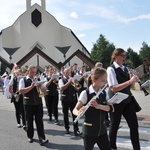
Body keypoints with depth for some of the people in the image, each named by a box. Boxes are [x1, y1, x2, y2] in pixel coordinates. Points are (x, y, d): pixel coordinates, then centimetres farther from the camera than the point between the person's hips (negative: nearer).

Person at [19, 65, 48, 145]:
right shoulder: (23, 80, -2)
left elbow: (44, 90, 8)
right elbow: (21, 91, -16)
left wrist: (40, 87, -15)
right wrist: (31, 86, -24)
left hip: (38, 102, 2)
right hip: (28, 103, -2)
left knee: (39, 121, -1)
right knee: (29, 121, 10)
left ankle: (42, 138, -1)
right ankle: (30, 136, 28)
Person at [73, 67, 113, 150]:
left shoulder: (104, 93, 1)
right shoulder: (85, 93, -14)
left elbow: (111, 108, -9)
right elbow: (75, 110, -15)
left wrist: (98, 106, -27)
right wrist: (79, 113, -39)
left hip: (102, 130, 5)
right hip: (89, 131, -4)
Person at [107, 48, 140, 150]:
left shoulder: (125, 69, 9)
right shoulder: (111, 69, -13)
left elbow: (128, 86, 15)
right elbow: (113, 88, -23)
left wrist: (133, 80, -6)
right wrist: (130, 81, -27)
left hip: (127, 100, 7)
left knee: (134, 125, 6)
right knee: (115, 126, 9)